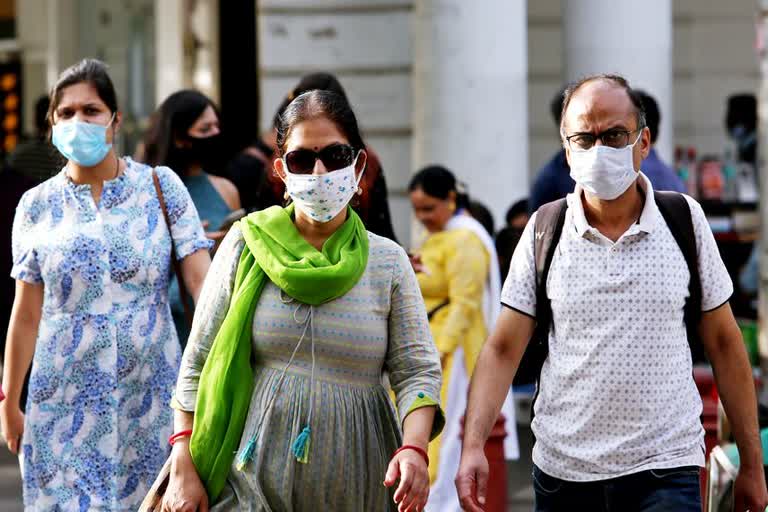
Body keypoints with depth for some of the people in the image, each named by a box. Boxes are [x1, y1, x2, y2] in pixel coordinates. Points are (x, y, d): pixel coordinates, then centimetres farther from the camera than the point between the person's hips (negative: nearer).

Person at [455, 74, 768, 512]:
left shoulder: (685, 221, 2)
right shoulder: (544, 230, 2)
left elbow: (724, 344, 7)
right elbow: (503, 349, 0)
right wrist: (473, 447, -14)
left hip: (665, 472, -1)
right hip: (563, 472, 1)